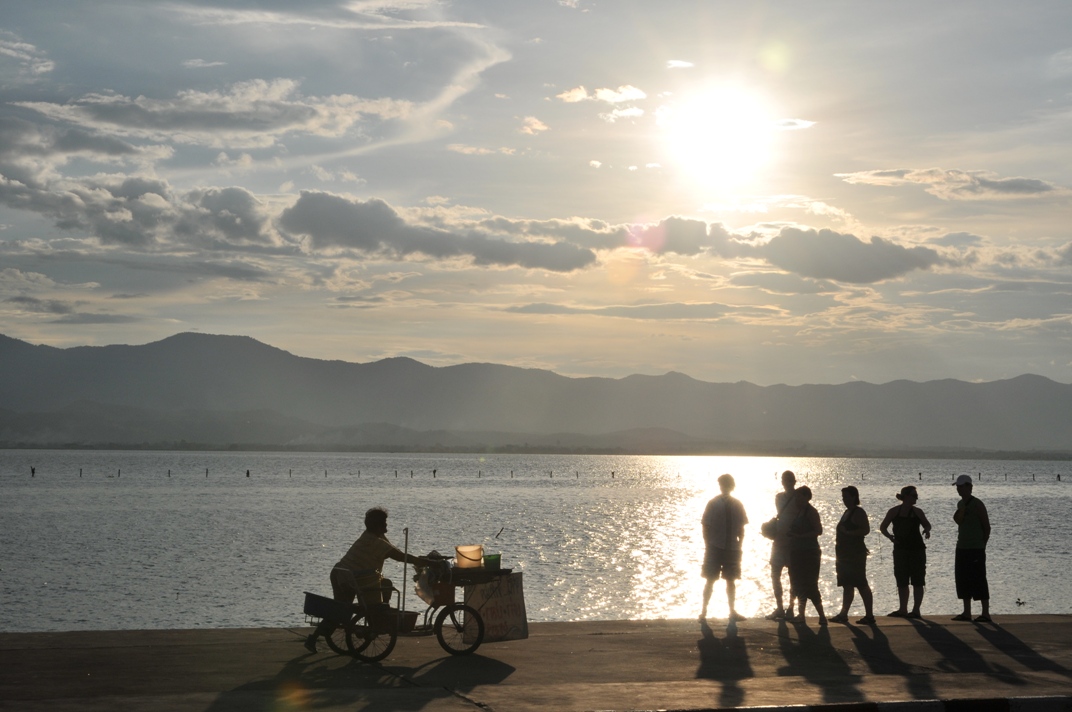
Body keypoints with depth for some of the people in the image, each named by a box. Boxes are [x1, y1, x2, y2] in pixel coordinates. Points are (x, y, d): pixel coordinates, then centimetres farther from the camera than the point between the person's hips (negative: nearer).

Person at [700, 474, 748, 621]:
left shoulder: (737, 505, 2)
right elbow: (706, 527, -5)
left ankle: (733, 611, 19)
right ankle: (703, 611, 7)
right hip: (714, 547, -3)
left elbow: (741, 528, 7)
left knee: (731, 580, 11)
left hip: (732, 548, 3)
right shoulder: (713, 504, -7)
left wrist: (739, 545, 1)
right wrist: (708, 545, -8)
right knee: (710, 580, 1)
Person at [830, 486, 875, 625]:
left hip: (855, 554, -10)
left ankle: (869, 616, -5)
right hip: (845, 554, 10)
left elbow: (866, 530, -21)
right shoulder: (847, 512, 17)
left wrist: (847, 532, -25)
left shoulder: (858, 512, -11)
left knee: (861, 585, -7)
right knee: (847, 585, 10)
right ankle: (843, 615, 13)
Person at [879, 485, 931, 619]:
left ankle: (916, 610, 2)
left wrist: (926, 531, -9)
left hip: (917, 549, -1)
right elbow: (883, 527, 5)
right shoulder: (894, 511, 0)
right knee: (901, 582, 7)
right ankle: (903, 609, 16)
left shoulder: (917, 512, 0)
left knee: (917, 582, -3)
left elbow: (927, 524, 14)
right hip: (900, 549, 1)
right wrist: (889, 536, -13)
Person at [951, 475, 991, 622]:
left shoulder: (977, 505, -11)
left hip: (976, 549, -8)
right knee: (963, 580, 9)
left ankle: (986, 614, -4)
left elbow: (987, 527, -8)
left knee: (979, 581, -7)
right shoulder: (960, 504, 13)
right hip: (962, 548, 8)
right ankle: (967, 613, 15)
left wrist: (982, 545, -3)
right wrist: (960, 512, -3)